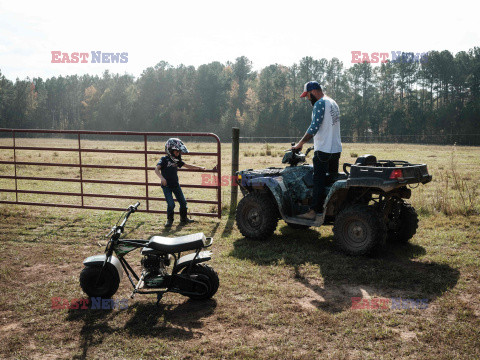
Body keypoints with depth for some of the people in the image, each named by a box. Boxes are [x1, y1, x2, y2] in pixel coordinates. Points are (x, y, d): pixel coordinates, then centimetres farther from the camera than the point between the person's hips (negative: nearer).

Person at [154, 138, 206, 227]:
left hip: (176, 185, 6)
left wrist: (199, 167, 14)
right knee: (171, 204, -14)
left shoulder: (177, 160, 7)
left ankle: (183, 218, 28)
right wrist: (161, 178, -38)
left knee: (183, 202, 8)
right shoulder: (164, 159, -11)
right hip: (166, 186, -6)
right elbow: (156, 169, -22)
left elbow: (187, 166, 17)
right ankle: (169, 220, 8)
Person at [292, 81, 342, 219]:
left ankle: (314, 211, -6)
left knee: (318, 182, -7)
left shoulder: (320, 104, -12)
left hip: (323, 151, -9)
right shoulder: (333, 103, 17)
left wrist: (300, 143, -14)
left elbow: (314, 127, -20)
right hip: (336, 149, 9)